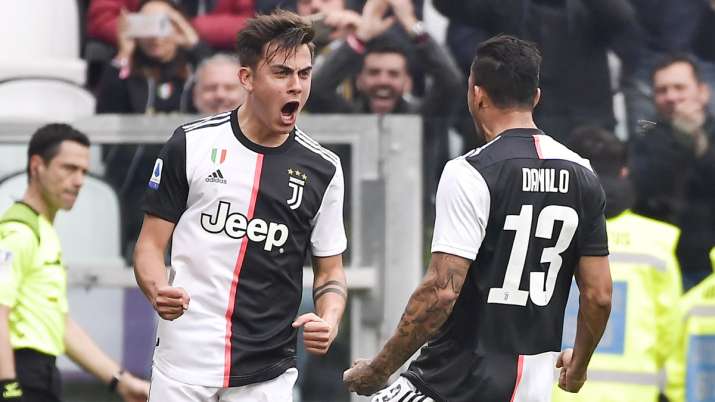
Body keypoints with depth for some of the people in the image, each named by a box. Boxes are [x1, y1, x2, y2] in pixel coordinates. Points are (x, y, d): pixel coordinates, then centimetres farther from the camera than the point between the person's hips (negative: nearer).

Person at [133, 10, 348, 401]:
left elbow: (330, 270, 12)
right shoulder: (191, 144, 0)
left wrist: (329, 321, -10)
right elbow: (150, 244, 4)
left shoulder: (323, 168, 4)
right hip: (184, 365, -1)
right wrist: (158, 291, -18)